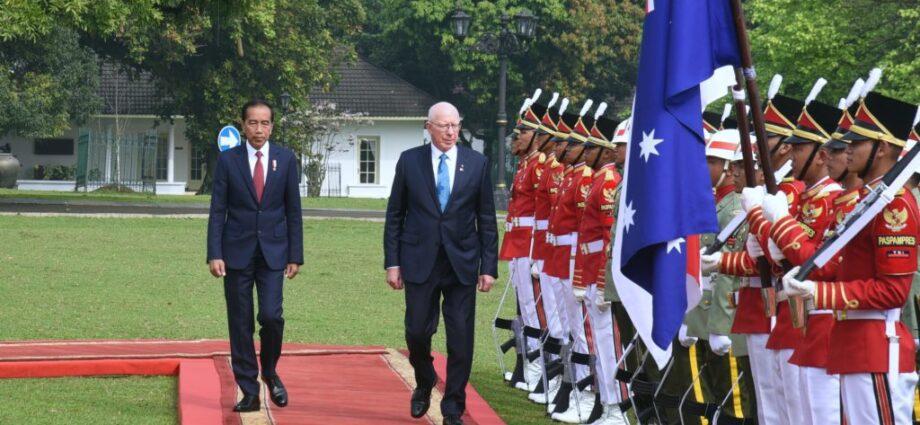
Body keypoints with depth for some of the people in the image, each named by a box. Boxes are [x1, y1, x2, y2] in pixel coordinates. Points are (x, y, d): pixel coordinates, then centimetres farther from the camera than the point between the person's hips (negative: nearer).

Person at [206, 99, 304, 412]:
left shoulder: (286, 159, 3)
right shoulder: (228, 160, 1)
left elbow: (293, 210, 5)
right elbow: (217, 210, 0)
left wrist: (296, 255, 1)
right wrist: (214, 254, -8)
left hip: (273, 251, 0)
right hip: (237, 251, 0)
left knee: (271, 315, -13)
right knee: (240, 324, 2)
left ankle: (269, 371, 14)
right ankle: (249, 392, 9)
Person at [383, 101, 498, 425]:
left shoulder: (477, 164, 2)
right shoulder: (409, 161, 2)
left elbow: (487, 220, 4)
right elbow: (395, 216, 5)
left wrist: (489, 266, 0)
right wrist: (392, 261, 0)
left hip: (462, 264, 0)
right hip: (420, 261, 0)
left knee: (461, 338, 0)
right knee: (417, 332, 3)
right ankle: (424, 384, 32)